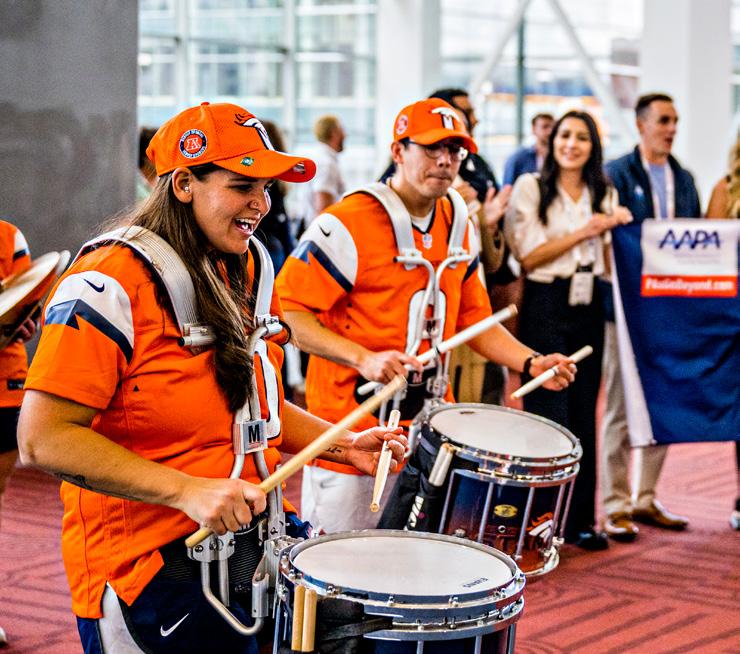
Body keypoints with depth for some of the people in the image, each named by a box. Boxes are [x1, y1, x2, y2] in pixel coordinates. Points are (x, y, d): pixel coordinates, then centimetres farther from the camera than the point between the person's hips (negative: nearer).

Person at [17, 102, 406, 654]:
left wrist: (340, 444, 6)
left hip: (255, 531, 8)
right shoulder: (113, 283, -16)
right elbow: (43, 439, -22)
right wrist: (187, 490, -27)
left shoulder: (246, 273, 11)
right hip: (148, 561, -7)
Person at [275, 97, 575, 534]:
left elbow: (472, 316, 20)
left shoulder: (456, 224, 11)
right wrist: (363, 358, -26)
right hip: (352, 433, -7)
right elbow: (288, 312, -15)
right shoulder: (348, 224, -13)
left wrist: (531, 363, 5)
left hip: (429, 432, 7)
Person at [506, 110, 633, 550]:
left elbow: (609, 259, 18)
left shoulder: (604, 195, 15)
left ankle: (580, 518, 12)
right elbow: (529, 256, -6)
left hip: (588, 309, 5)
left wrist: (618, 229, -1)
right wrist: (582, 233, -12)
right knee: (547, 414, -7)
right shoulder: (530, 187, 1)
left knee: (584, 414, 6)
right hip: (545, 308, -5)